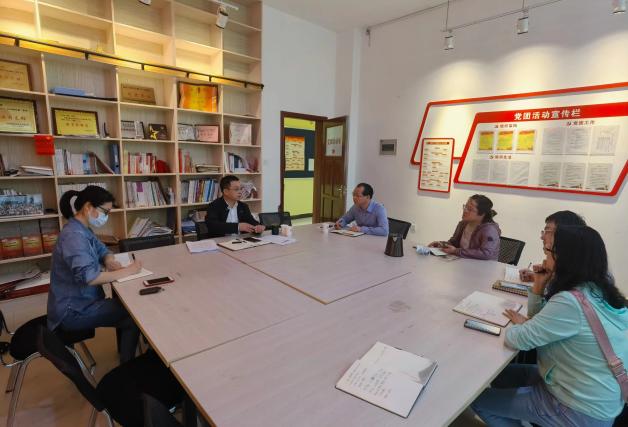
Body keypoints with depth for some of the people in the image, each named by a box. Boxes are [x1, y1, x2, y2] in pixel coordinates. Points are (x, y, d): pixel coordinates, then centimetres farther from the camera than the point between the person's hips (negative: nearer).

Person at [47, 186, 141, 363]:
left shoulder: (82, 230, 5)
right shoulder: (73, 236, -26)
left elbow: (101, 249, 16)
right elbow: (89, 277, -35)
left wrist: (110, 261, -7)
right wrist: (128, 271, -27)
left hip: (81, 302, 9)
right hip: (72, 311, -9)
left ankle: (125, 352, 26)